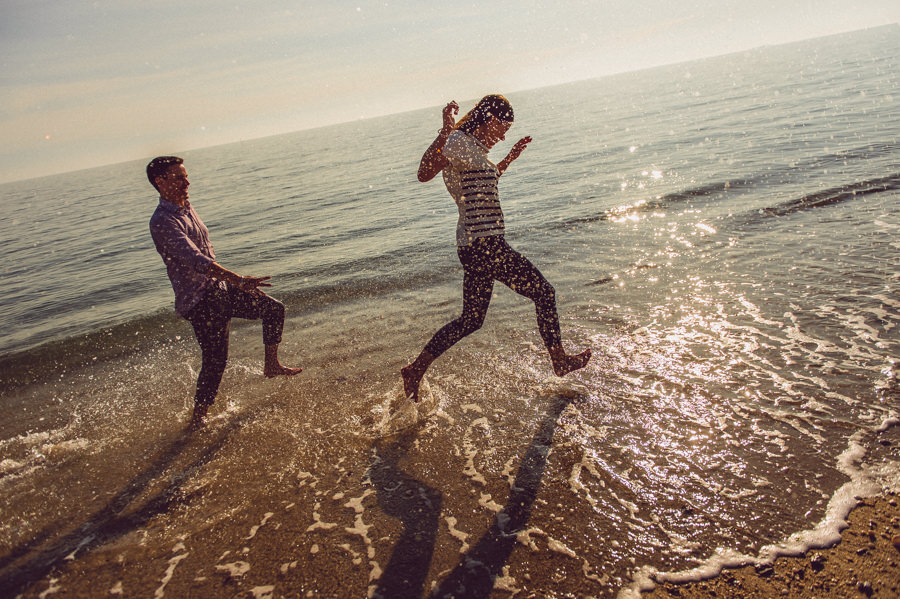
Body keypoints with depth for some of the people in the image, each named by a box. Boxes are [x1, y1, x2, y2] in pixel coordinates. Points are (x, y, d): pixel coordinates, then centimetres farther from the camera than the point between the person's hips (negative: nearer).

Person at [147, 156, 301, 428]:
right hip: (199, 300, -9)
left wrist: (236, 283, 25)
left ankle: (271, 365, 18)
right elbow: (196, 260, -32)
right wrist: (239, 280, -39)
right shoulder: (162, 222, -19)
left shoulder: (186, 208, 12)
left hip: (219, 288, 9)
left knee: (274, 309, 5)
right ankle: (196, 421, 10)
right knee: (215, 360, -6)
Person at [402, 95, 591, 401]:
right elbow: (424, 173, -28)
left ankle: (415, 370, 18)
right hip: (485, 243, -10)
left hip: (474, 246, 10)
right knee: (543, 293, 5)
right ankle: (560, 361, 21)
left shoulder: (472, 147, 18)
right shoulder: (459, 142, -12)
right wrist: (445, 131, -39)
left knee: (471, 320, 15)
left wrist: (510, 157, 33)